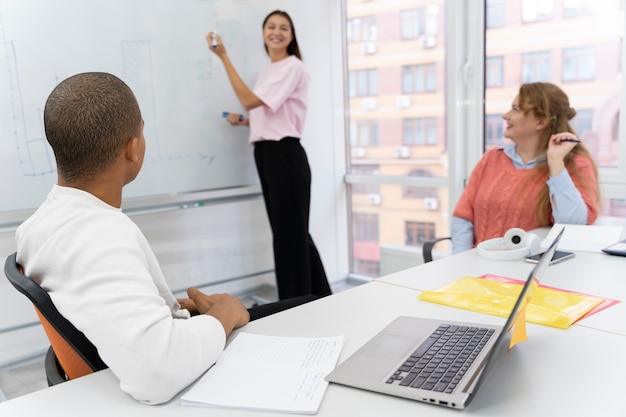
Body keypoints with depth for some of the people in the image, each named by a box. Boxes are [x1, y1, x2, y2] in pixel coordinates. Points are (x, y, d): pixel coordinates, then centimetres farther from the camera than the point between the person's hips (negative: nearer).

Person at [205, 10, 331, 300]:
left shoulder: (292, 67, -10)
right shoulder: (269, 71, 18)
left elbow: (249, 100, -20)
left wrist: (223, 57, -18)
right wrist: (243, 121, 9)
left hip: (285, 156, -10)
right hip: (267, 155, 10)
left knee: (289, 232, -2)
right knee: (287, 231, 15)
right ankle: (318, 297, 29)